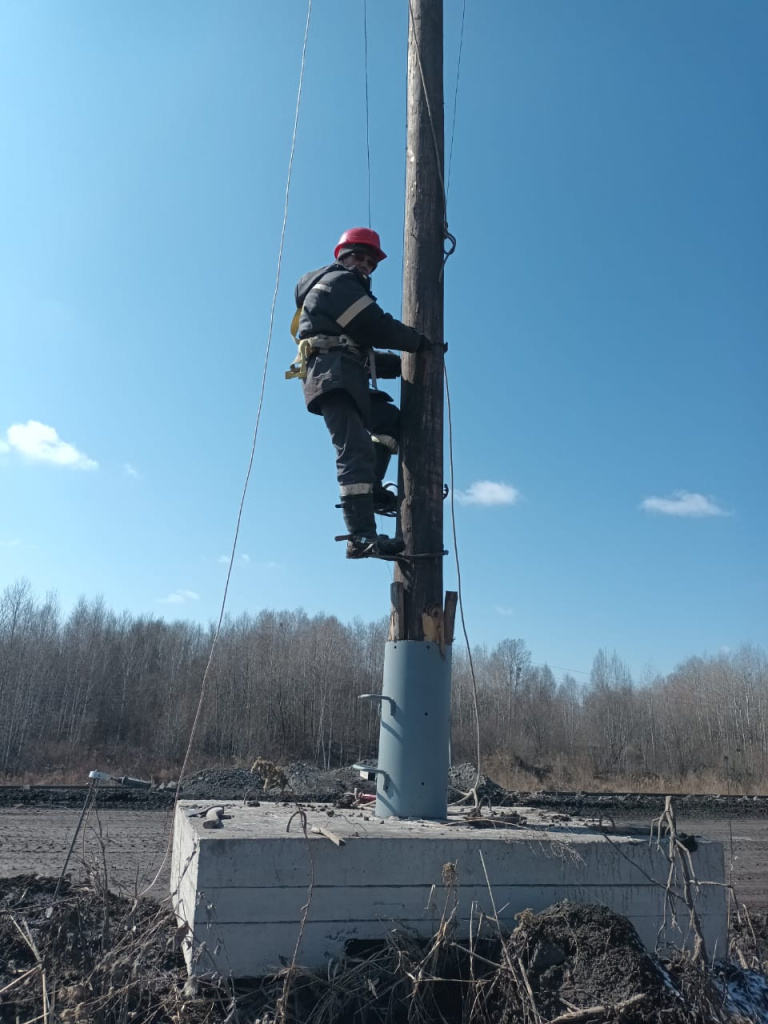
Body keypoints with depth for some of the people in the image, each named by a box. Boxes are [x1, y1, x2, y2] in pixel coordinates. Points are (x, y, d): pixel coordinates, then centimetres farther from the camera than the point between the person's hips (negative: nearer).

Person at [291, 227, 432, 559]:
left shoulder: (346, 289, 34)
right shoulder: (338, 282, 3)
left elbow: (364, 351, 29)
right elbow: (376, 327, -9)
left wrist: (402, 363, 21)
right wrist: (419, 342, 3)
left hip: (340, 379, 10)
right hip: (334, 376, -10)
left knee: (389, 418, 19)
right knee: (356, 450, -20)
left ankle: (369, 487, 2)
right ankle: (362, 537, -29)